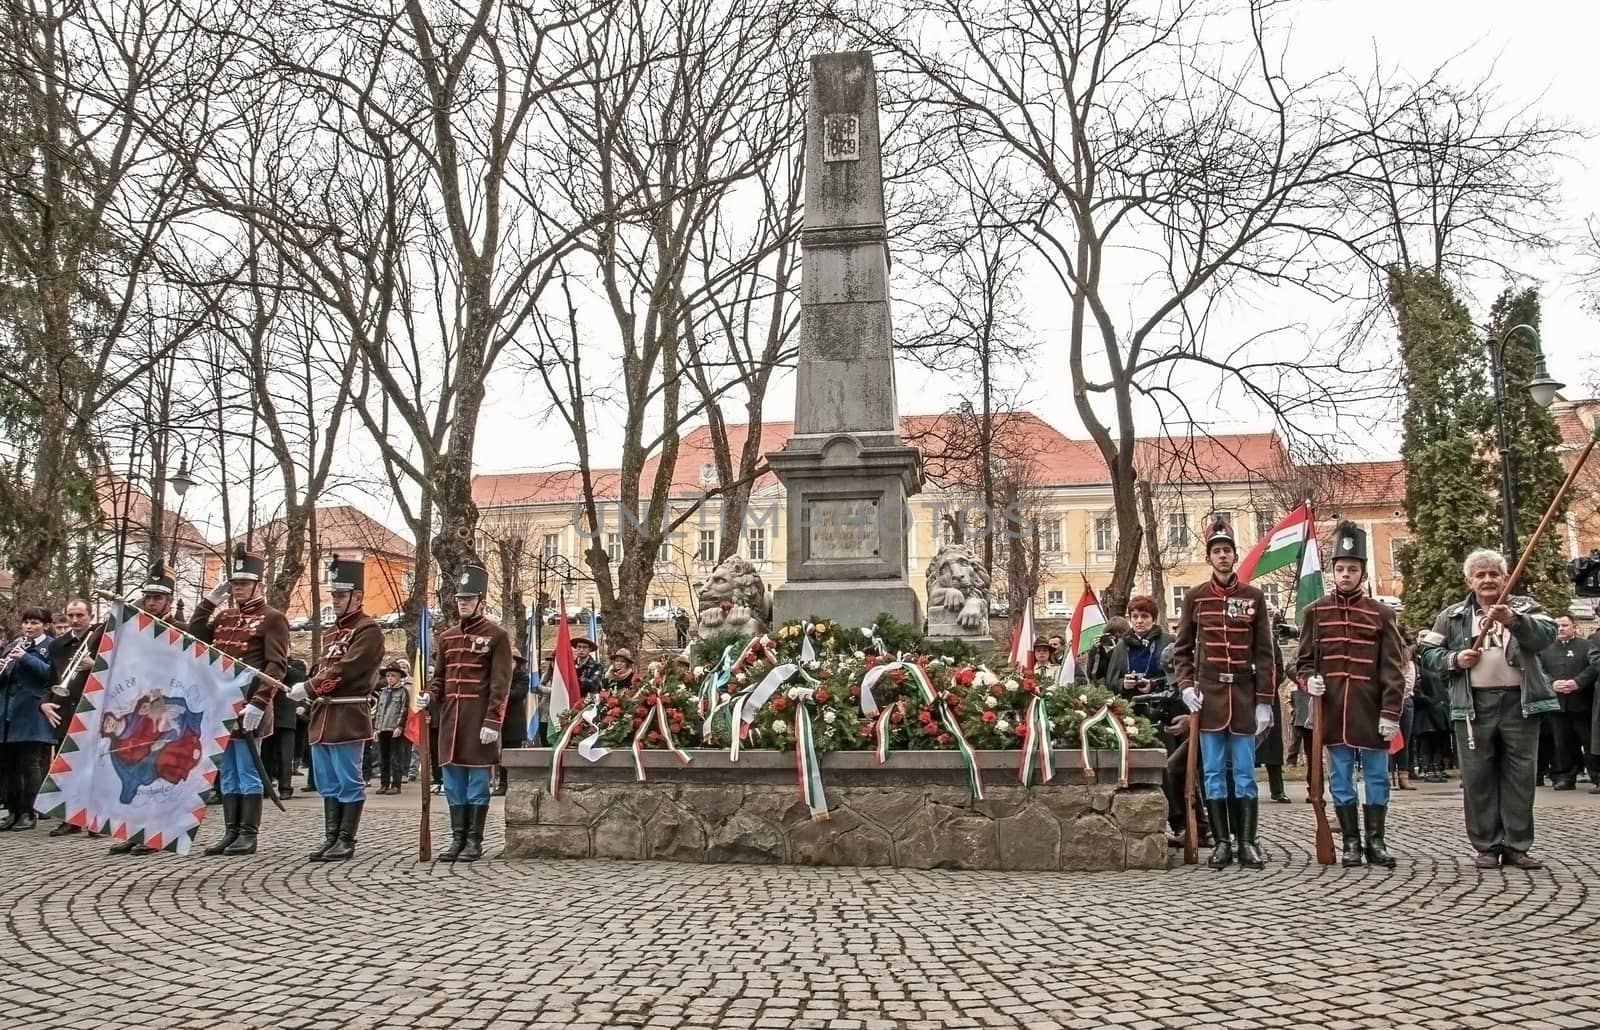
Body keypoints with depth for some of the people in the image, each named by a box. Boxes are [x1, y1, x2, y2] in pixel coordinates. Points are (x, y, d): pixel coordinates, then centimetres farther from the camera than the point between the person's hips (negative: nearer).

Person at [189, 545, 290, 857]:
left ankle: (249, 835, 2)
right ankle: (231, 832, 16)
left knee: (248, 772, -3)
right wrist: (209, 601, 10)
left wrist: (258, 703, -21)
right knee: (227, 773, 11)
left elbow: (277, 666, -12)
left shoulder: (272, 618, -5)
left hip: (248, 708, -7)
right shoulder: (225, 617, 17)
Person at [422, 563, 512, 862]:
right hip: (451, 718, 6)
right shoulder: (447, 636, 14)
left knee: (477, 779, 0)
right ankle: (457, 838, 17)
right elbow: (439, 678, 19)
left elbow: (501, 683, -10)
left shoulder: (497, 635, -4)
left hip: (479, 720, -6)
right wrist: (429, 698, -2)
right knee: (453, 781, 9)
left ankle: (475, 841, 7)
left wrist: (492, 721, -16)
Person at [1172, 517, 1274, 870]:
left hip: (1245, 696, 0)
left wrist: (1265, 702, -2)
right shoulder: (1195, 597, 5)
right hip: (1208, 695, 0)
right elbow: (1181, 649, 9)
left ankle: (1247, 843, 8)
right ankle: (1221, 844, 9)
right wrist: (1186, 686, -5)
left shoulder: (1253, 597, 5)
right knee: (1214, 773, 4)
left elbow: (1264, 654, 4)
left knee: (1244, 773, 3)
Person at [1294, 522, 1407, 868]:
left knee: (1377, 778, 6)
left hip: (1371, 712, 0)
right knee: (1340, 780, 6)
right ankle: (1351, 842, 16)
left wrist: (1391, 713, -8)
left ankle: (1376, 842, 16)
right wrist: (1308, 680, -12)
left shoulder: (1382, 614, 2)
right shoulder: (1315, 611, 5)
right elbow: (1303, 660, 10)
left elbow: (1393, 669, -1)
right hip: (1332, 712, 1)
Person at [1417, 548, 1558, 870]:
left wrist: (1514, 620, -26)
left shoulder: (1525, 607, 10)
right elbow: (1428, 653, 10)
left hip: (1520, 702, 0)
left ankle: (1517, 846, 11)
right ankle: (1486, 847, 9)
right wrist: (1454, 659, -9)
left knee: (1520, 775, 3)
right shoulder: (1453, 616, 11)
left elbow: (1547, 634, -9)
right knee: (1478, 777, 1)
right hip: (1474, 705, 0)